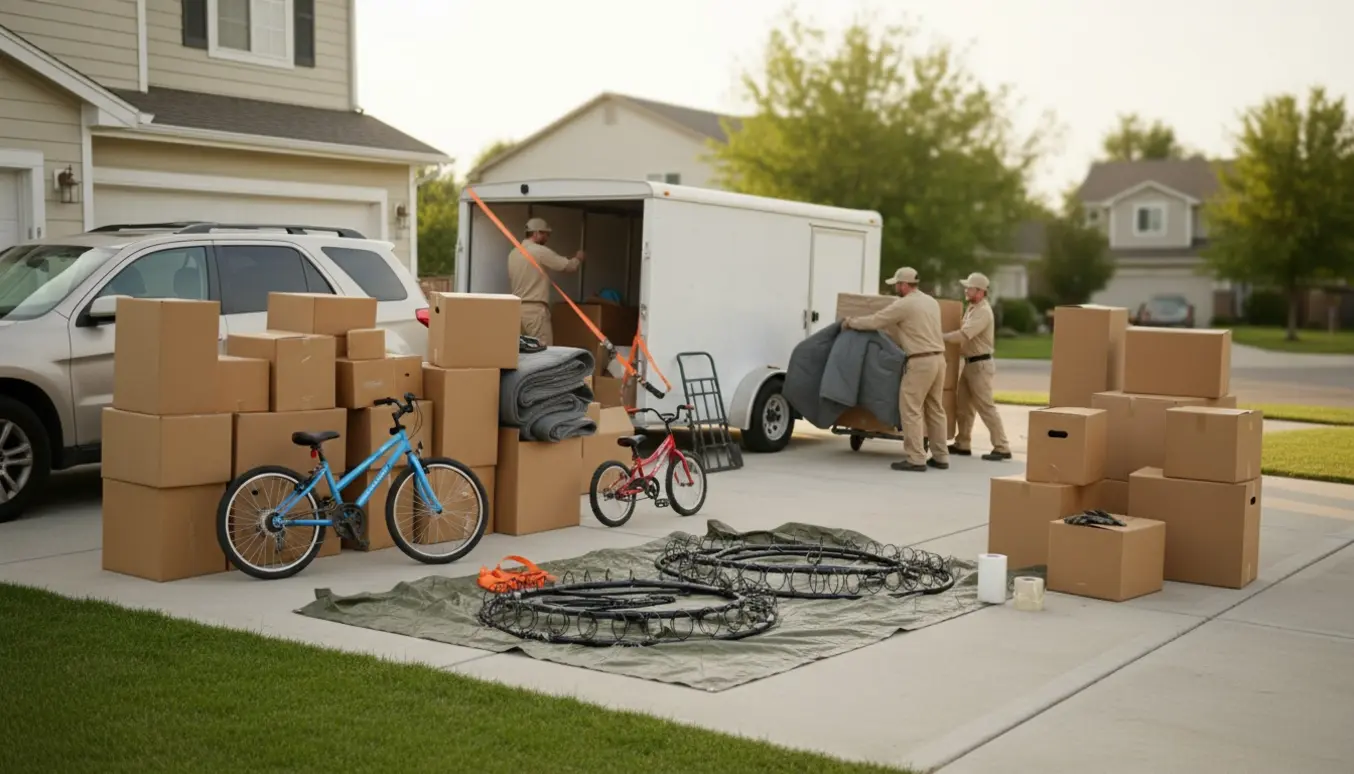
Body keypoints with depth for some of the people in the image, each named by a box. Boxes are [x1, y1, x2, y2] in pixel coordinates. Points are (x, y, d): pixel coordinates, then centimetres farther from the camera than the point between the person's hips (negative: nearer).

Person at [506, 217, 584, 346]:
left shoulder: (513, 253, 12)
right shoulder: (540, 251, -10)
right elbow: (569, 266, -5)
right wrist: (578, 258, 16)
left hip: (517, 307, 8)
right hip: (535, 309, -8)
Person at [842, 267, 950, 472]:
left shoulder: (904, 304, -10)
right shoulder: (931, 302, 16)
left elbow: (874, 321, -8)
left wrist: (850, 322, 8)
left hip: (920, 362, -8)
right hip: (938, 359, 8)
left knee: (911, 410, -5)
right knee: (935, 409, 13)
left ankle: (916, 459, -7)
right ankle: (940, 457, 15)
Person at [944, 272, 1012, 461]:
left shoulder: (983, 311, -18)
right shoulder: (972, 308, 14)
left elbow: (964, 334, -29)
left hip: (980, 365, -10)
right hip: (969, 363, 10)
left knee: (986, 407, -8)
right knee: (963, 404, 12)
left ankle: (1002, 448, -4)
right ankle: (962, 444, 20)